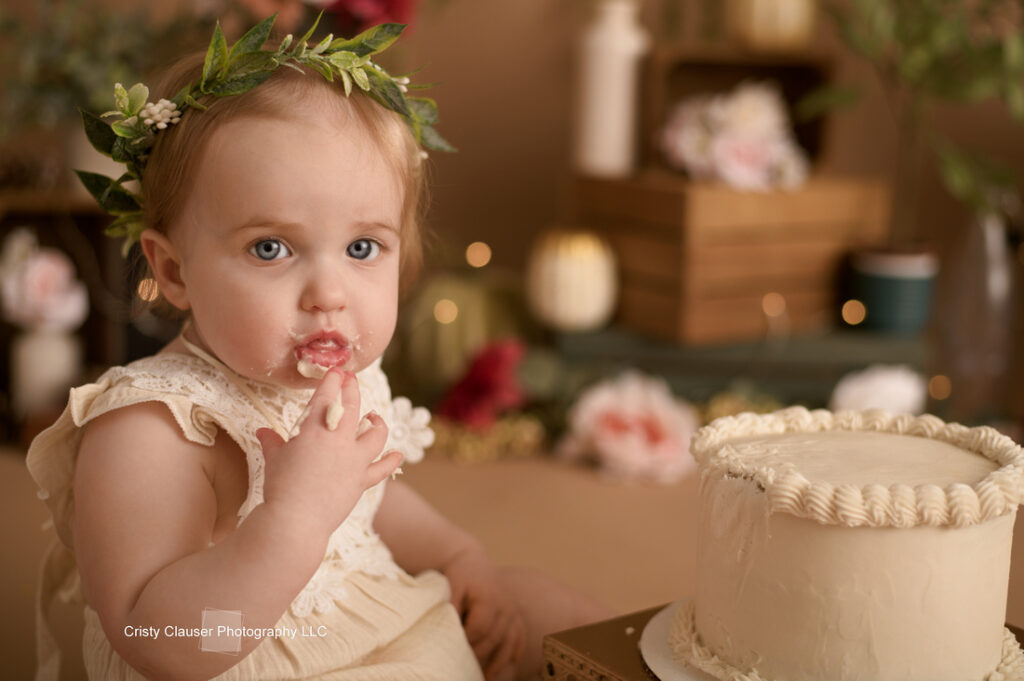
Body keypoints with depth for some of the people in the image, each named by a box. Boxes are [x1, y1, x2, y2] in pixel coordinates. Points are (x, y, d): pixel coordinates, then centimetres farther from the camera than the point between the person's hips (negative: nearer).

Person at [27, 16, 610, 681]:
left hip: (383, 617, 8)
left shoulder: (344, 383, -2)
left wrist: (459, 557, 4)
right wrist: (296, 515, -42)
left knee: (574, 618, 14)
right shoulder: (143, 432, -27)